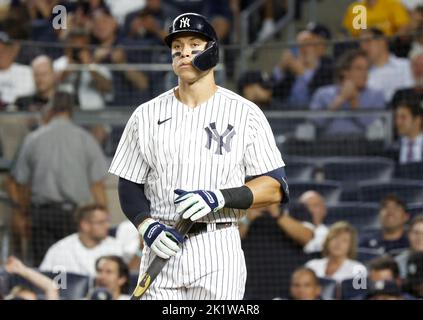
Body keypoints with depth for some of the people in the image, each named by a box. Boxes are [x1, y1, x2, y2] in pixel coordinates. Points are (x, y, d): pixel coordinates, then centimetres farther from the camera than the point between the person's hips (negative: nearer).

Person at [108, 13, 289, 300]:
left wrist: (218, 198, -17)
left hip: (219, 252, -2)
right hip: (162, 249, 2)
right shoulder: (147, 115, 10)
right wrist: (147, 226, -8)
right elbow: (129, 186, 12)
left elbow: (275, 188, -2)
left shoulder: (246, 114, 2)